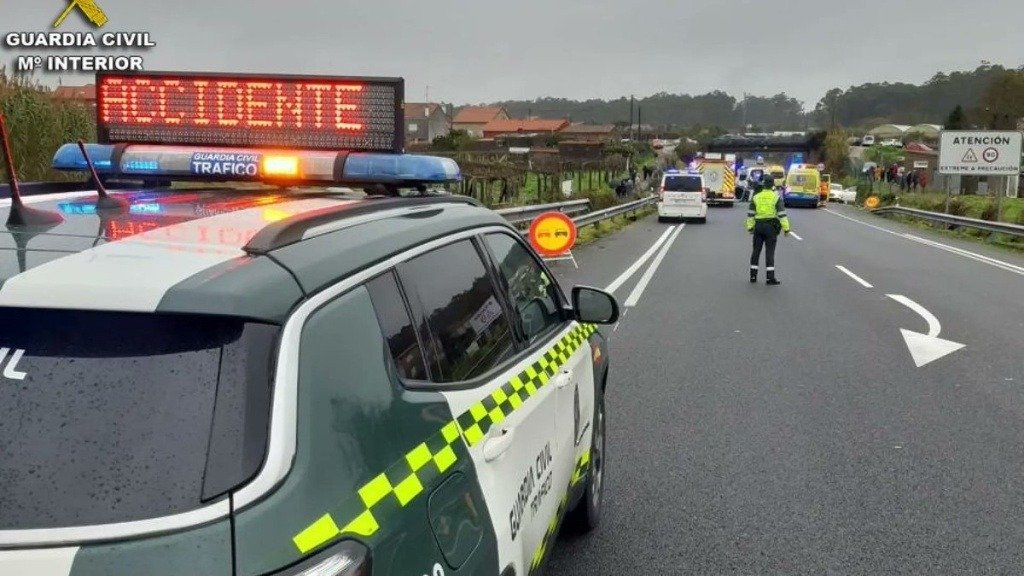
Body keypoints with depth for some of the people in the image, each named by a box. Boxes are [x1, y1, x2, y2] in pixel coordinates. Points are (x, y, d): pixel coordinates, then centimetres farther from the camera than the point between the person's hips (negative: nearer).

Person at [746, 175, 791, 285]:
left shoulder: (756, 197, 3)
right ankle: (771, 278, -4)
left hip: (758, 226, 2)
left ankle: (753, 276, 13)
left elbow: (750, 214, 3)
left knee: (756, 251, 10)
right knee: (769, 252, -2)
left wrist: (750, 227, 10)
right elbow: (782, 214, -8)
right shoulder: (776, 197, -4)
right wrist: (786, 228, -5)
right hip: (771, 226, -2)